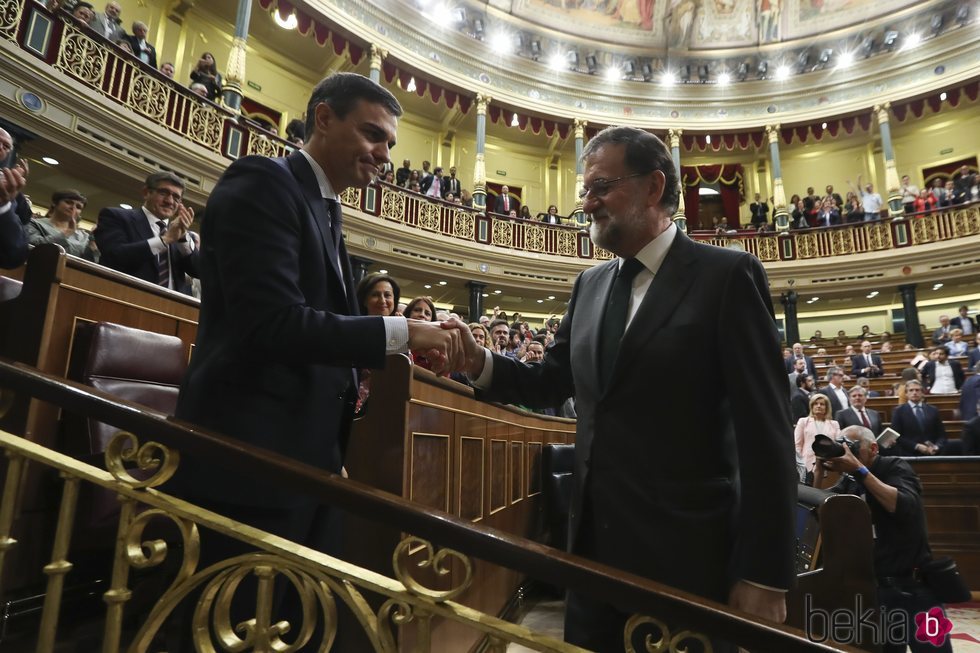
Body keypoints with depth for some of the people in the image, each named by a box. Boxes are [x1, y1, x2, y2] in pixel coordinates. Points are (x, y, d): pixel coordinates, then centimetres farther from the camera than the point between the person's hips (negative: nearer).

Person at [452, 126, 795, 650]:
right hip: (595, 542, 6)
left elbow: (764, 432, -12)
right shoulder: (590, 285, 9)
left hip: (684, 552, -5)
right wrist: (481, 363, -8)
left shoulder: (727, 276, -10)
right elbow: (553, 383, 11)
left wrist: (764, 574, -12)